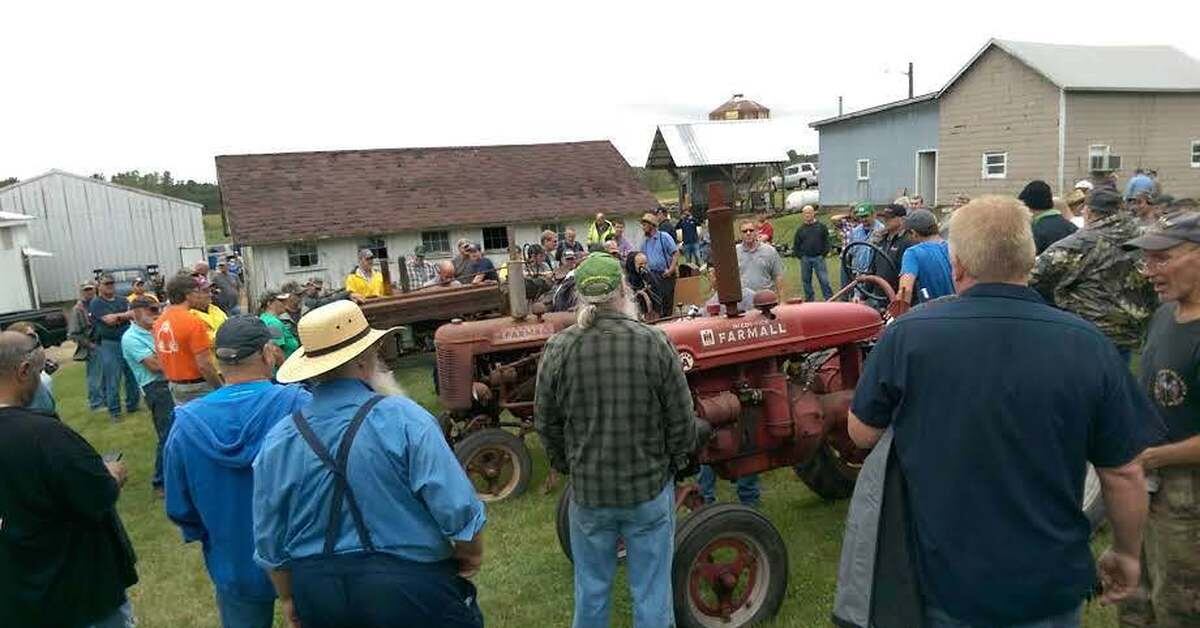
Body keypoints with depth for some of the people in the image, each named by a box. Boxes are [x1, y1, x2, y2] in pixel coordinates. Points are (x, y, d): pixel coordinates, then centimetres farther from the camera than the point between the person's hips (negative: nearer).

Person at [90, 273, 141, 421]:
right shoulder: (96, 303, -2)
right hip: (109, 344, -4)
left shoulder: (123, 301, 13)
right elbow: (108, 320, -15)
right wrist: (125, 315, -4)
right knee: (112, 379, -2)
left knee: (132, 375, 9)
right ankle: (114, 411, 7)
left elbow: (133, 314, -3)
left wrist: (116, 316, -14)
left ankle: (132, 405, 22)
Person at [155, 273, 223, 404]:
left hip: (175, 386, 8)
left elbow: (161, 357, 13)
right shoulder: (193, 322, -20)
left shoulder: (159, 322, 5)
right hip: (198, 387, -8)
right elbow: (204, 364, -22)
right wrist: (222, 389, -13)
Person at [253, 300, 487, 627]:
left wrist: (289, 598, 20)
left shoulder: (277, 440, -5)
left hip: (319, 601, 4)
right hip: (410, 588, -4)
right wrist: (471, 556, -1)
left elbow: (269, 543, 4)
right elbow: (458, 509, -20)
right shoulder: (403, 419, -19)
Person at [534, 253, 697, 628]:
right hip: (649, 486, -1)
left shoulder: (558, 348, -11)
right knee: (652, 590, 14)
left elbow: (546, 422, -1)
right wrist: (674, 463, 9)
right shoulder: (653, 342, -14)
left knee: (591, 587, 20)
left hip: (588, 490, 2)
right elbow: (681, 418, -8)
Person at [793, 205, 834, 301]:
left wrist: (824, 254, -2)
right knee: (806, 281, 8)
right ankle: (809, 300, 18)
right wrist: (800, 256, 3)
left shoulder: (821, 226, 4)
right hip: (805, 259, 3)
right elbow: (795, 245, 13)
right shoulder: (800, 229, 9)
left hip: (818, 258, -2)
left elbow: (827, 241, 6)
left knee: (824, 280, -4)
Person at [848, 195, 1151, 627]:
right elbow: (1124, 474, -5)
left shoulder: (907, 336, -18)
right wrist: (1127, 553, 11)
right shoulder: (1087, 345, -14)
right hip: (1051, 588, 1)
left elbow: (862, 434, -5)